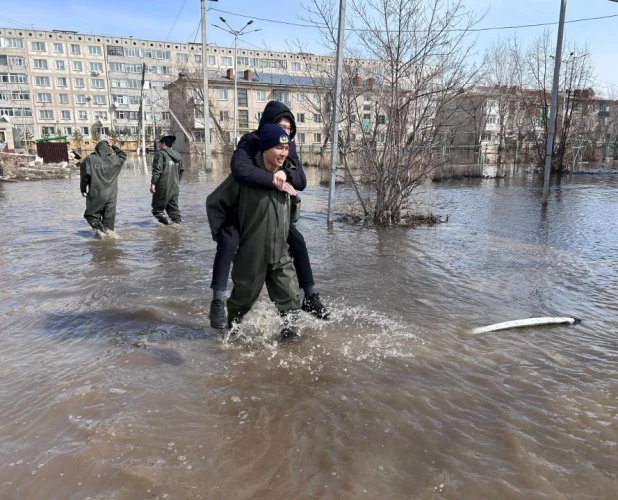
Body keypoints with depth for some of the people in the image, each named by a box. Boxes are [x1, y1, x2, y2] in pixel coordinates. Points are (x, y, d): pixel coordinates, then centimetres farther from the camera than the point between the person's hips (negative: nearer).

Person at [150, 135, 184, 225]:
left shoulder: (160, 154, -7)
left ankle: (161, 216, -9)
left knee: (158, 207, 4)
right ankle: (177, 220, 7)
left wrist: (153, 183, -14)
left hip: (162, 186, -6)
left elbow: (157, 170, -15)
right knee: (173, 205, 12)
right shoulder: (177, 155, 14)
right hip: (174, 186, 7)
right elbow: (181, 169, 20)